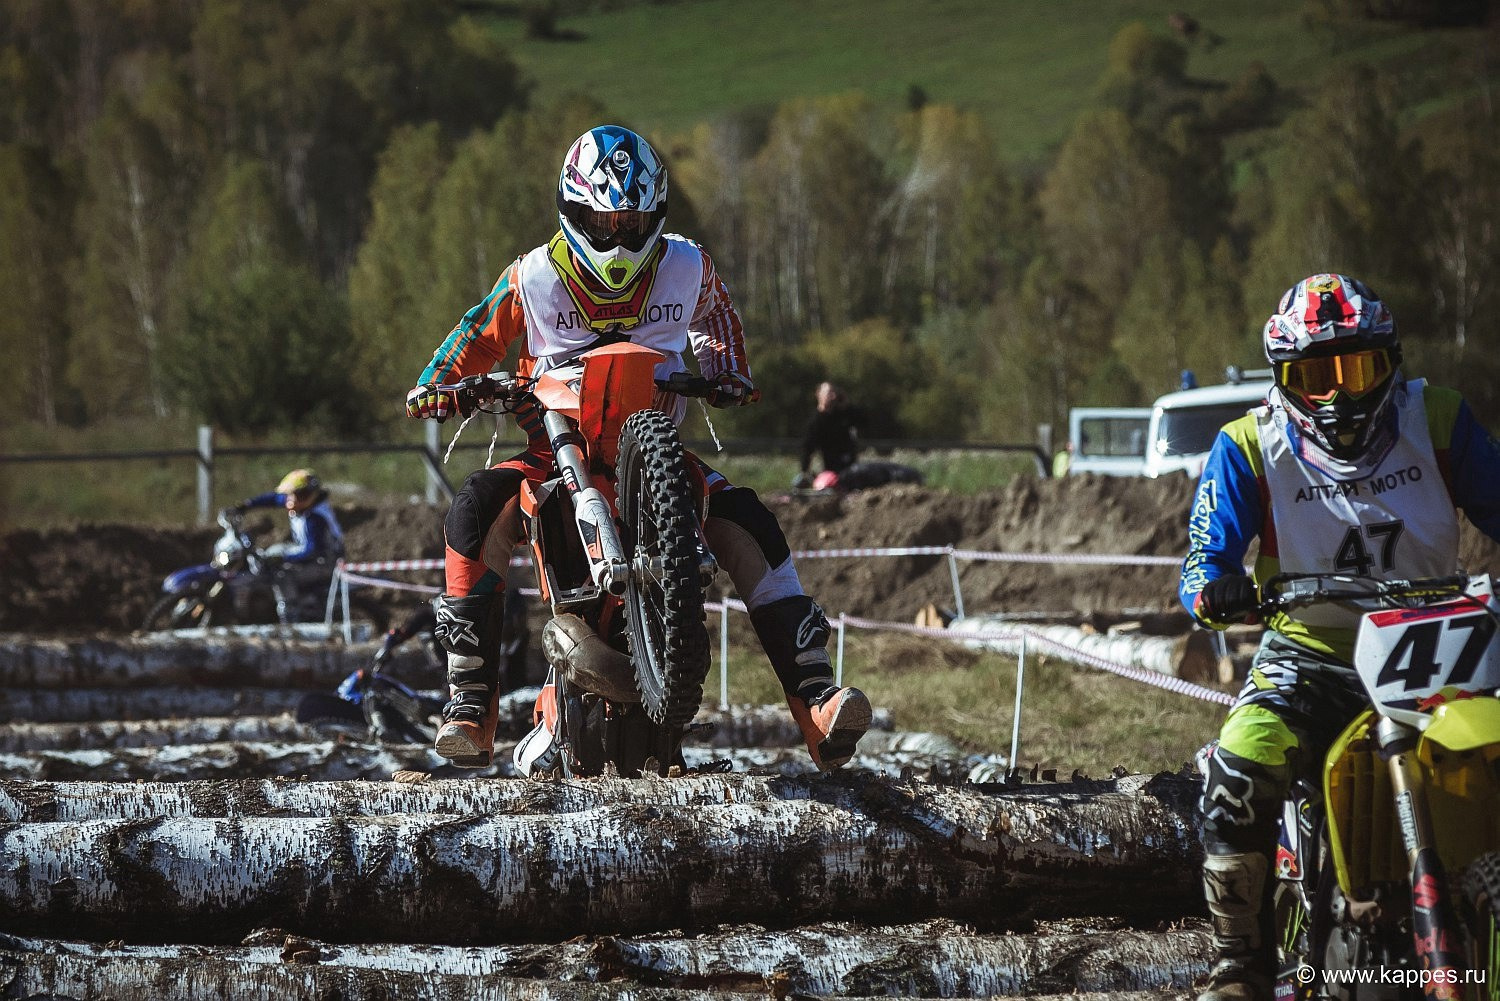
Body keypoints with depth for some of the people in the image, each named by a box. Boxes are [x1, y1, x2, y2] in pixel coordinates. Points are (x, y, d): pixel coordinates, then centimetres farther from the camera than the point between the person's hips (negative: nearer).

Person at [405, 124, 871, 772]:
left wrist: (727, 376, 0)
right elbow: (478, 336, 8)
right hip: (554, 449, -1)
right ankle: (469, 703, -28)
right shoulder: (534, 277, -2)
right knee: (478, 512, -31)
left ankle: (813, 696, -27)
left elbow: (715, 318, 21)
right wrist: (434, 387, -11)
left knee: (744, 520, -24)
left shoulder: (685, 267, 2)